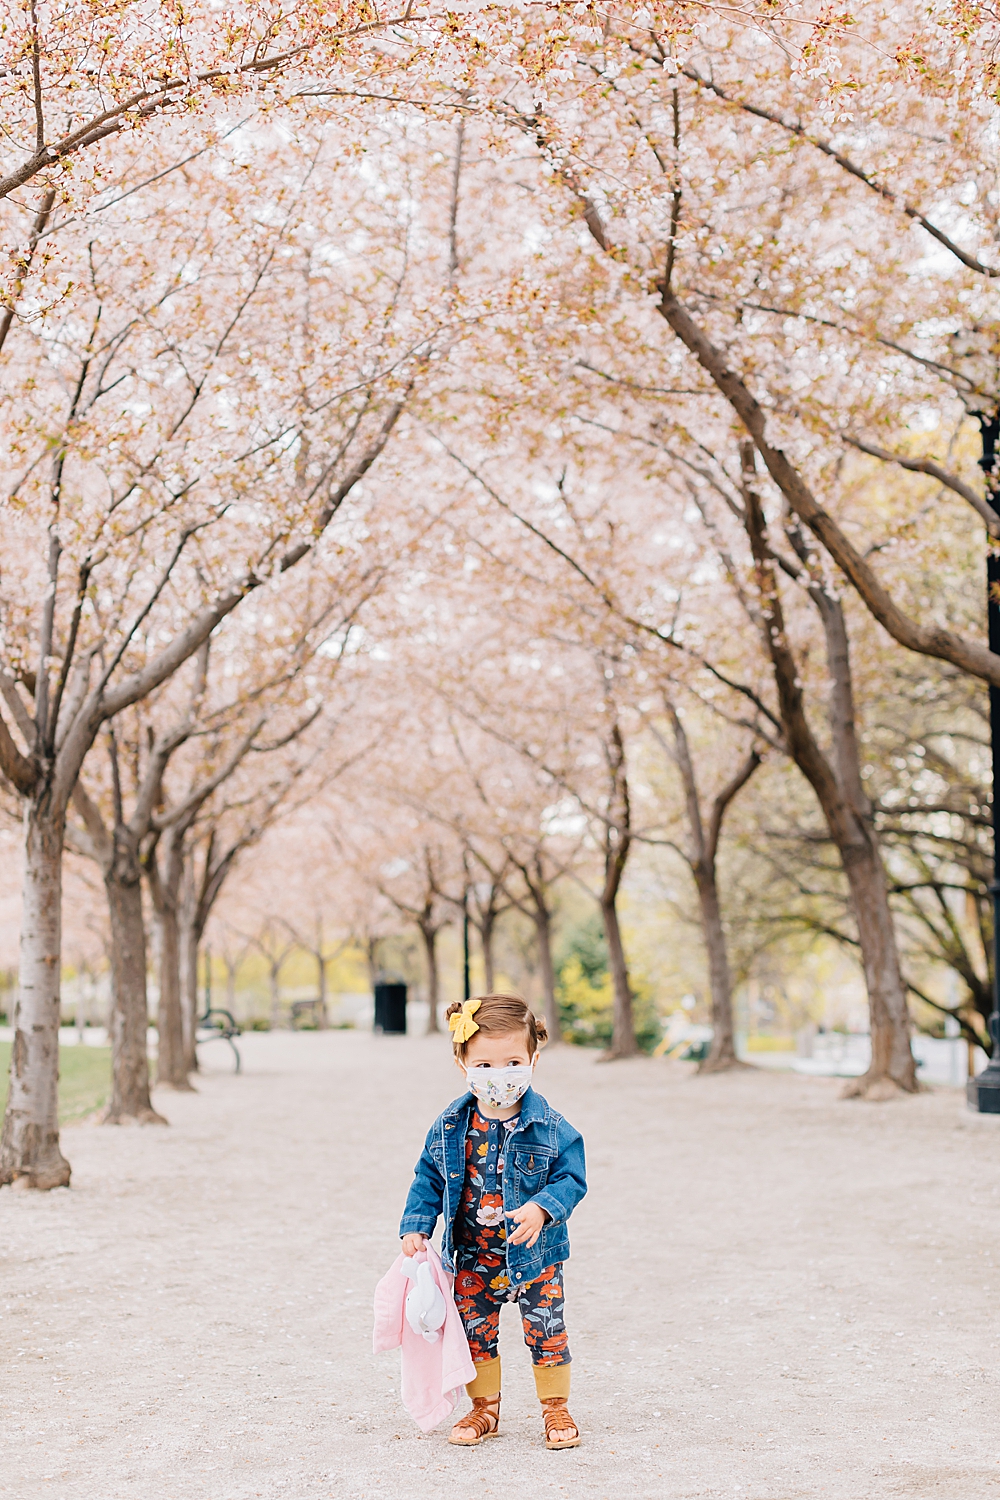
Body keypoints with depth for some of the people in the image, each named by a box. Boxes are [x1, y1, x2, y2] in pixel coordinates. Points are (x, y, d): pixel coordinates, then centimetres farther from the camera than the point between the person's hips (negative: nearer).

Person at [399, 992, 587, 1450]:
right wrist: (415, 1227, -4)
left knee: (545, 1330, 5)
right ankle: (484, 1408, 29)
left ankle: (555, 1408, 24)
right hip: (473, 1258, 2)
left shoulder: (550, 1127, -14)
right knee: (475, 1332, 11)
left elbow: (571, 1178, -12)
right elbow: (428, 1179, 5)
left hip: (535, 1256, -2)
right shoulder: (449, 1128, -6)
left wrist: (541, 1209, -29)